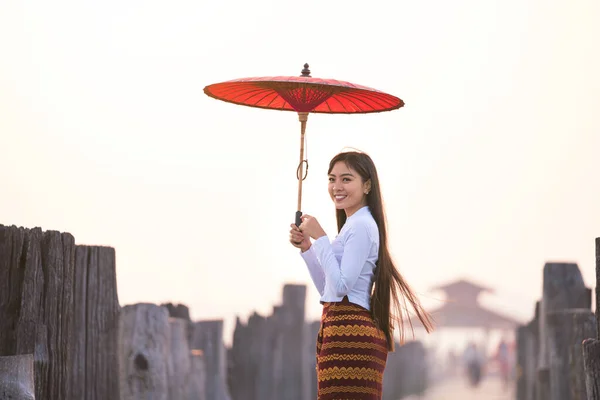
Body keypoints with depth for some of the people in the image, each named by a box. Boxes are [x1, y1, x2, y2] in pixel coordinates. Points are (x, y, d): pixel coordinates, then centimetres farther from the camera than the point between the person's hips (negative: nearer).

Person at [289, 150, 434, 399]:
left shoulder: (361, 226, -10)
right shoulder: (353, 225, 21)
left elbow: (341, 286, -18)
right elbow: (327, 288, 23)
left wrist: (319, 238, -13)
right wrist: (306, 247, 14)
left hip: (351, 333, -10)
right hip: (345, 333, 10)